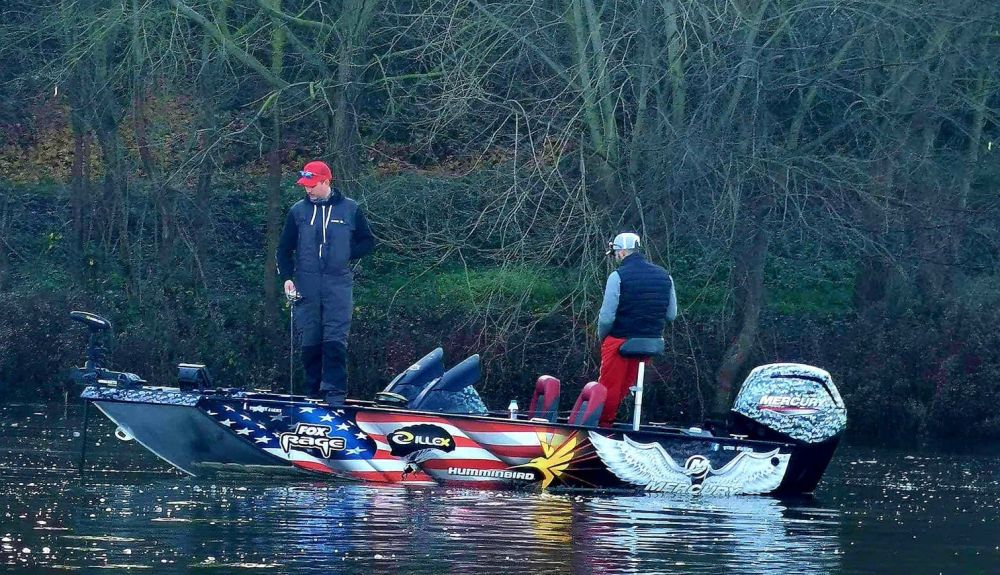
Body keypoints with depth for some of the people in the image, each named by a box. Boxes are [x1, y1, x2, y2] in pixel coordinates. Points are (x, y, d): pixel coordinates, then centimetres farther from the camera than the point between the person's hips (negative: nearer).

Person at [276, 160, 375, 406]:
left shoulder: (349, 209, 5)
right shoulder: (298, 211, 9)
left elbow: (368, 243, 12)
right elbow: (284, 248, 14)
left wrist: (346, 255, -4)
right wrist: (287, 277, 0)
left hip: (338, 283, -2)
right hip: (306, 285, 2)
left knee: (335, 341, -12)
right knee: (310, 343, 4)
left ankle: (335, 393, -14)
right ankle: (314, 393, 13)